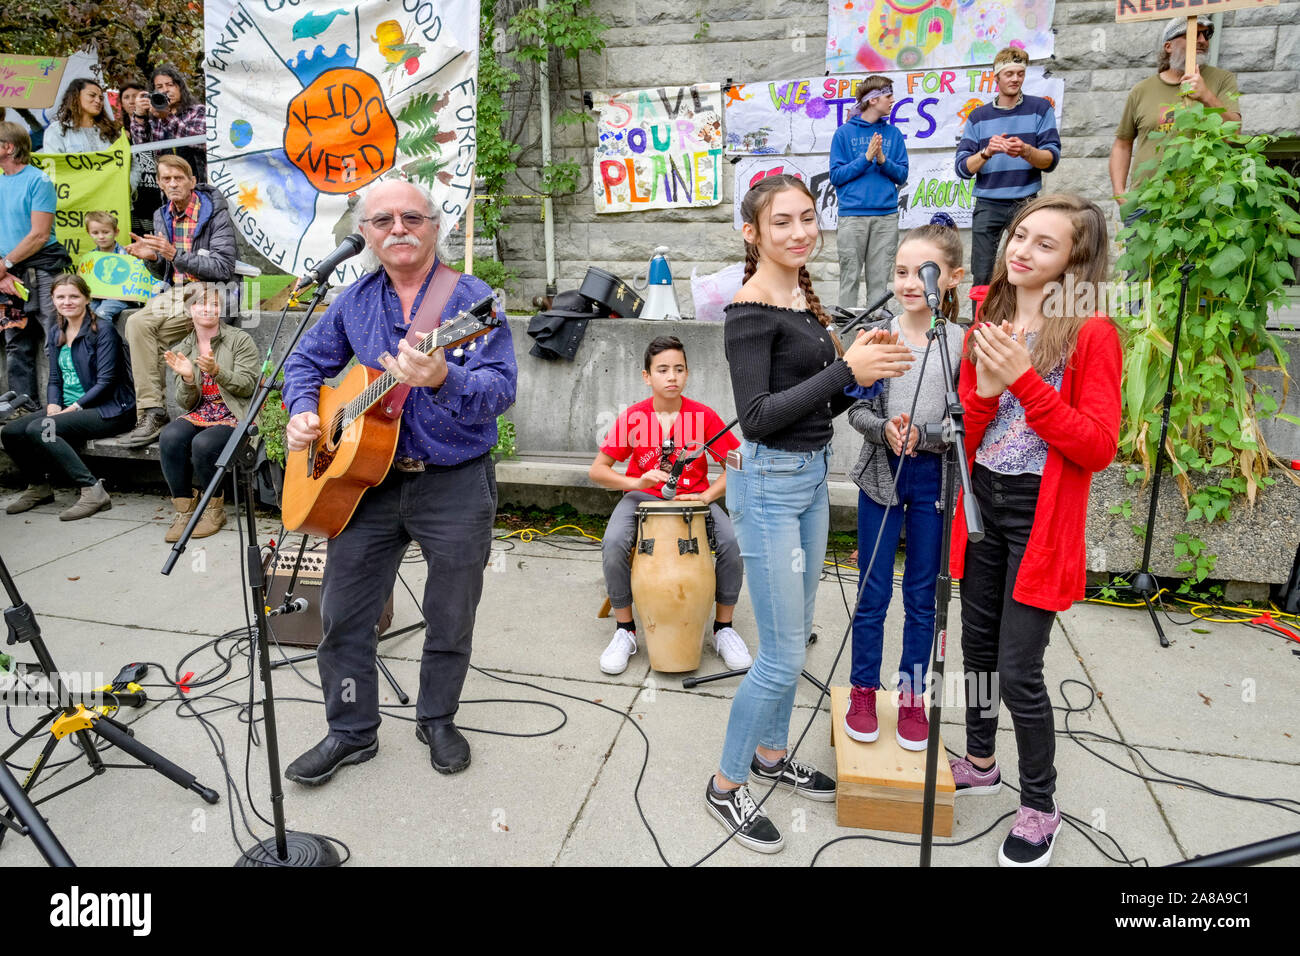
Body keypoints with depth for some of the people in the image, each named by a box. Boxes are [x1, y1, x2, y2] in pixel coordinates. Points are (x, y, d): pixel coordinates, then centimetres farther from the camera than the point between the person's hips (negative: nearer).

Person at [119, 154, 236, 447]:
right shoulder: (162, 216, 16)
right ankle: (152, 412, -21)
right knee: (136, 322, -22)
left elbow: (224, 268, -14)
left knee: (143, 327, -25)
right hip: (173, 293, 7)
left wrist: (176, 254, -20)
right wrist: (152, 258, -3)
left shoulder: (215, 214, -5)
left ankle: (151, 411, -18)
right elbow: (164, 273, 21)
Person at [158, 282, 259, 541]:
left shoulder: (239, 339, 0)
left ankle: (214, 510, -10)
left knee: (203, 443, -33)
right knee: (169, 437, -28)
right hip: (199, 414, 4)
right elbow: (185, 403, 9)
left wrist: (216, 371, -23)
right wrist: (187, 377, -11)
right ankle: (183, 510, -14)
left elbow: (248, 385, -8)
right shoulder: (182, 350, 12)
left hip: (234, 415, -4)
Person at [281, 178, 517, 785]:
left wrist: (441, 381, -40)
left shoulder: (471, 298, -8)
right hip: (365, 477, 4)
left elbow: (501, 389, -21)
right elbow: (306, 360, 20)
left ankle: (438, 719, 34)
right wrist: (302, 412, 0)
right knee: (343, 614, 9)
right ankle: (351, 730, 29)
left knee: (450, 621, 10)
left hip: (456, 483, -4)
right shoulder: (355, 302, 7)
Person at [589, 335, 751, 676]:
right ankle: (625, 631, -8)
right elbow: (597, 470, -7)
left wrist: (707, 495, -19)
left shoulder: (703, 416, -7)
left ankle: (724, 628, -3)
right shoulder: (633, 418, -8)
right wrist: (636, 482, -24)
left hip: (694, 497, 0)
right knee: (613, 543, -30)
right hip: (643, 496, 0)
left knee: (732, 542, -27)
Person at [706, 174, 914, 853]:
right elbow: (757, 417, -21)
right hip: (768, 483, -9)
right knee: (783, 656, -2)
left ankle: (770, 754, 37)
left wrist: (864, 373, -4)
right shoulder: (751, 308, -15)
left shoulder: (803, 299, 11)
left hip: (811, 477, 9)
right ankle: (726, 785, 18)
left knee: (794, 636, 18)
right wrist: (846, 369, -24)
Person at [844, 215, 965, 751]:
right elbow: (856, 409, 0)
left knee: (922, 598, 12)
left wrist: (922, 435, -20)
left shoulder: (963, 343, -5)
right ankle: (863, 691, 26)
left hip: (935, 480, 0)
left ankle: (912, 697, 28)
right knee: (873, 595, 9)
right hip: (881, 475, 1)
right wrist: (884, 429, -19)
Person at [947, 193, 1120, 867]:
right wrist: (985, 390, -14)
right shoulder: (985, 330, 5)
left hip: (1041, 520, -5)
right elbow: (965, 441, 7)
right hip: (982, 508, 6)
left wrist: (1025, 379, -22)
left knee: (1019, 669, -1)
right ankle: (980, 762, 40)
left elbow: (1098, 448, -17)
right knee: (978, 646, 18)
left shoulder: (1092, 336, -11)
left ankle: (1039, 807, 22)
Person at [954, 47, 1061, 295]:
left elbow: (1052, 158, -2)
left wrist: (1026, 151, -22)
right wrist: (986, 152, -17)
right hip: (988, 204, 1)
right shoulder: (978, 116, 11)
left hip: (1026, 203, -1)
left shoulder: (1040, 109, 7)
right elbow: (962, 168, 3)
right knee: (981, 276, -2)